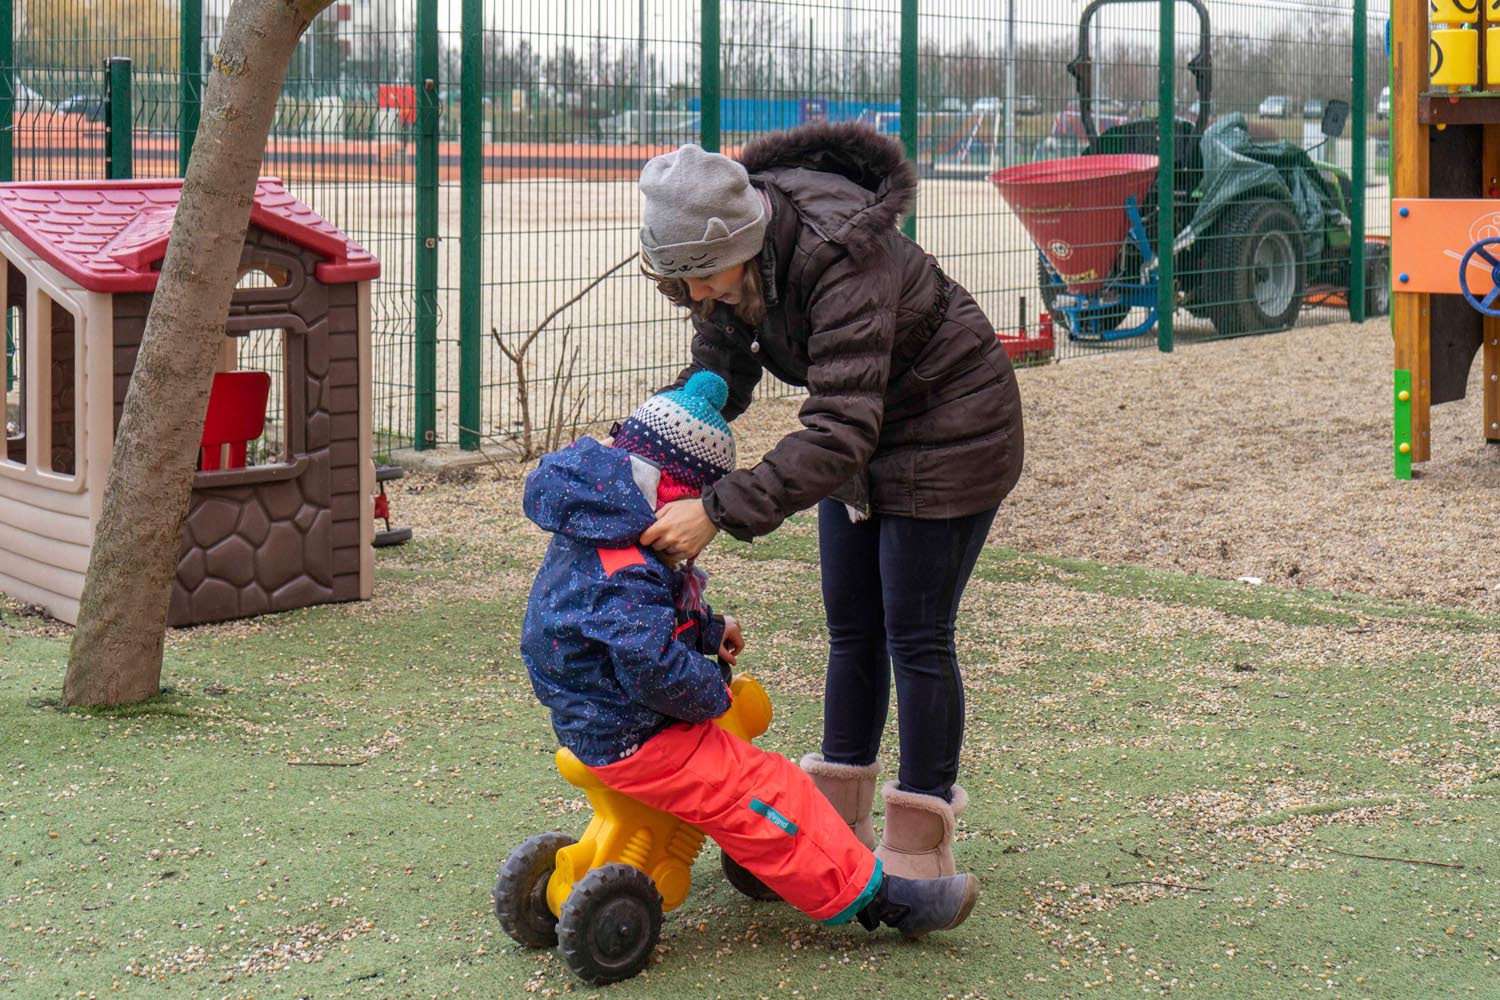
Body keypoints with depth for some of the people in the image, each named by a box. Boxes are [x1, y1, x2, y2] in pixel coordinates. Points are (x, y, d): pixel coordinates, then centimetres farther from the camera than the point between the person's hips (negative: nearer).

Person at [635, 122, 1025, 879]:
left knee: (916, 637, -3)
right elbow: (718, 374, -2)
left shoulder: (843, 261, -38)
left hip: (949, 431, -8)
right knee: (852, 630, 12)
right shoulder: (738, 255, -14)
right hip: (868, 428, 8)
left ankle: (919, 846, 8)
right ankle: (839, 817, 24)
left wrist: (719, 511, -49)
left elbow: (841, 431, -44)